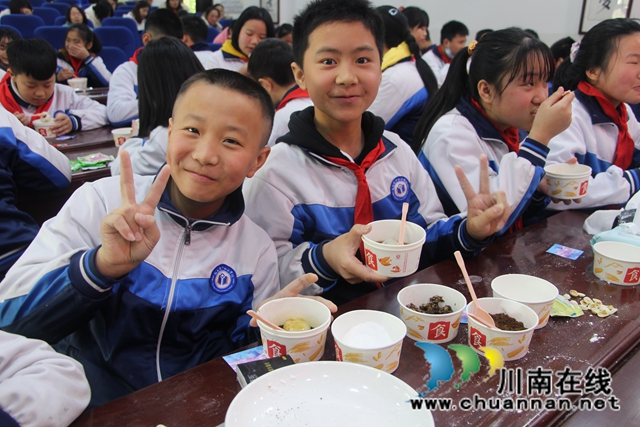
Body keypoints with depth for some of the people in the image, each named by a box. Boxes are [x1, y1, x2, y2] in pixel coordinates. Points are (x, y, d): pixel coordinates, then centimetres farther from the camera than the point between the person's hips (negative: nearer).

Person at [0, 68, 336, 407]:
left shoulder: (257, 251, -4)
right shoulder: (100, 202, -8)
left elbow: (235, 360, 5)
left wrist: (264, 328, -15)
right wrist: (103, 265, -27)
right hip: (84, 408, 1)